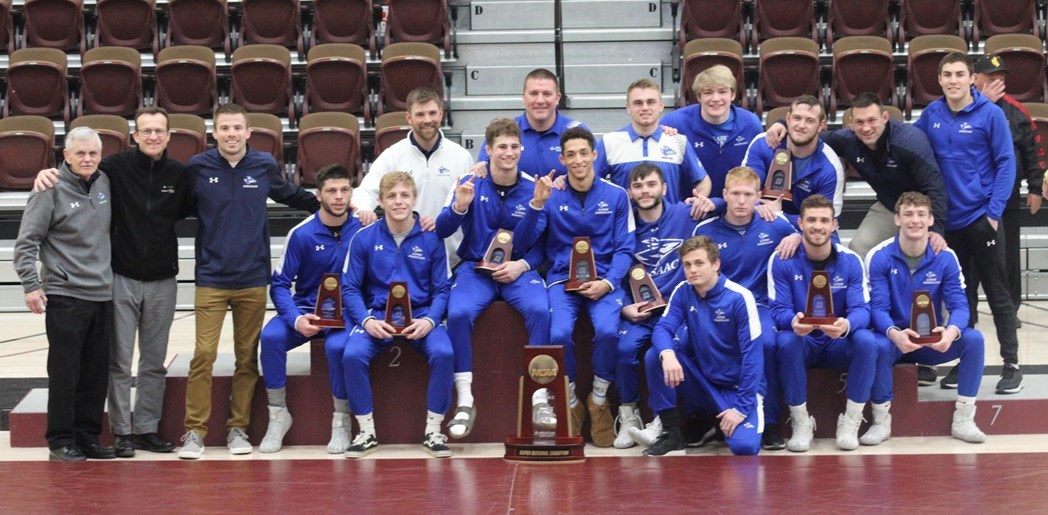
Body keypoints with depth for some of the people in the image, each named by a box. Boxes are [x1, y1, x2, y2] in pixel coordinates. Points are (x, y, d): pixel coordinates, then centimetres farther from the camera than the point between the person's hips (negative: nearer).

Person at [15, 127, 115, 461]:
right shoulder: (51, 189, -9)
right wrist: (31, 284, -15)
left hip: (102, 294, 6)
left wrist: (110, 272, 17)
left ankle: (88, 437, 17)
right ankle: (61, 440, 6)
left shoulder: (104, 183, 7)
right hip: (64, 295, -6)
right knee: (64, 372, -2)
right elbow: (26, 242, -9)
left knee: (97, 374, 9)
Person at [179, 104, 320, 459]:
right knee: (203, 355, -9)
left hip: (253, 279, 2)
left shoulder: (264, 166, 3)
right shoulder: (198, 167, -2)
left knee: (248, 357, 7)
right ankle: (194, 430, -1)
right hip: (211, 279, -2)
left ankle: (238, 427, 17)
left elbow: (291, 195, 19)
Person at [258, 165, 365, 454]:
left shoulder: (362, 231, -6)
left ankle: (341, 420, -16)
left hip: (345, 311, -1)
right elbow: (280, 284, -5)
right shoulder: (302, 234, -6)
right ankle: (278, 415, -12)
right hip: (306, 308, 2)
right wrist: (297, 319, -21)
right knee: (271, 336, -27)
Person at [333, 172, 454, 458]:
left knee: (443, 353, -29)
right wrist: (367, 320, -15)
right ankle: (367, 432, -10)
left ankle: (433, 431, -11)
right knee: (352, 355, -28)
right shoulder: (364, 238, 1)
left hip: (422, 315, 0)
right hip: (376, 316, 0)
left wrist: (429, 320, -15)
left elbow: (442, 290, 4)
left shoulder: (431, 239, 0)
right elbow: (349, 288, 2)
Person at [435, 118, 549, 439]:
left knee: (540, 310, -30)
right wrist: (459, 207, -25)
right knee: (458, 313, -30)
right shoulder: (471, 183, 1)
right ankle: (465, 402, -22)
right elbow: (442, 231, -6)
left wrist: (522, 265, -13)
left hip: (519, 270, 0)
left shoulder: (533, 189, 0)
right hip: (475, 267, 0)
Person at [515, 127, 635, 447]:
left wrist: (607, 282, -13)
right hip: (563, 277, 0)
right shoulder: (552, 195, 6)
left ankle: (598, 402, -4)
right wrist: (537, 203, -16)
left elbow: (624, 249, 4)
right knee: (559, 334, -28)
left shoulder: (616, 196, 5)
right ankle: (571, 405, -2)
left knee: (607, 330, -30)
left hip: (604, 279, 0)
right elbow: (525, 240, -2)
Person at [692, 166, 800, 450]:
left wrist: (797, 237, -3)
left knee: (767, 343, -35)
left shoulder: (774, 225, 6)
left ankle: (770, 422, -18)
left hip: (758, 304, 0)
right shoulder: (705, 230, 5)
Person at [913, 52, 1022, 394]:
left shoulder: (990, 113, -8)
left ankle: (1011, 366, 4)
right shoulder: (931, 114, 3)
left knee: (997, 293, 0)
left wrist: (994, 210, -13)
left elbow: (1006, 163, -7)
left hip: (980, 218, -4)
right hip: (948, 219, 4)